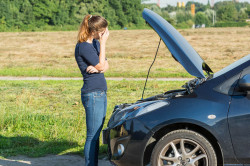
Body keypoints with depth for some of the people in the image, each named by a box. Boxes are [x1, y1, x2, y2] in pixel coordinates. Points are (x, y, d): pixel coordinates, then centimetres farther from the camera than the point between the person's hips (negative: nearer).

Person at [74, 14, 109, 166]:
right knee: (92, 136, -6)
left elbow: (105, 65, 12)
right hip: (92, 94, -9)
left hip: (101, 93, 9)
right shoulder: (83, 47, -14)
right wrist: (103, 43, -13)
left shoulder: (95, 43, 13)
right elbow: (100, 65, -15)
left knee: (96, 134, 13)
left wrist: (97, 68, -11)